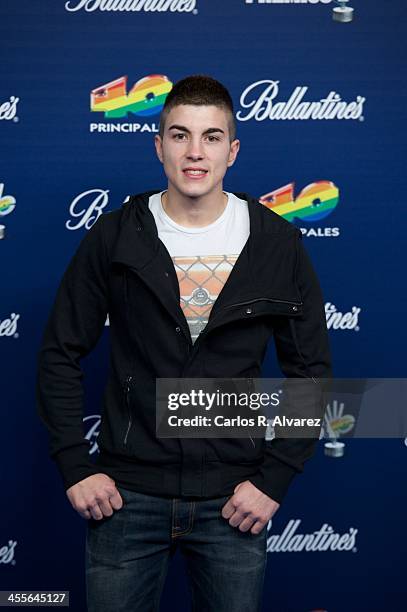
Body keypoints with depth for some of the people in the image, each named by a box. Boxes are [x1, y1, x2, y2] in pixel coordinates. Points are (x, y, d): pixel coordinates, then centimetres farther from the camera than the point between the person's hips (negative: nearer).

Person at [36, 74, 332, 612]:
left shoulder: (278, 244, -2)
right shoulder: (113, 238, -3)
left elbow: (311, 371, 2)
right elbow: (60, 356, 3)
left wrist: (274, 480, -4)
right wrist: (76, 468, -4)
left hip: (233, 501, 1)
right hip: (125, 496, 0)